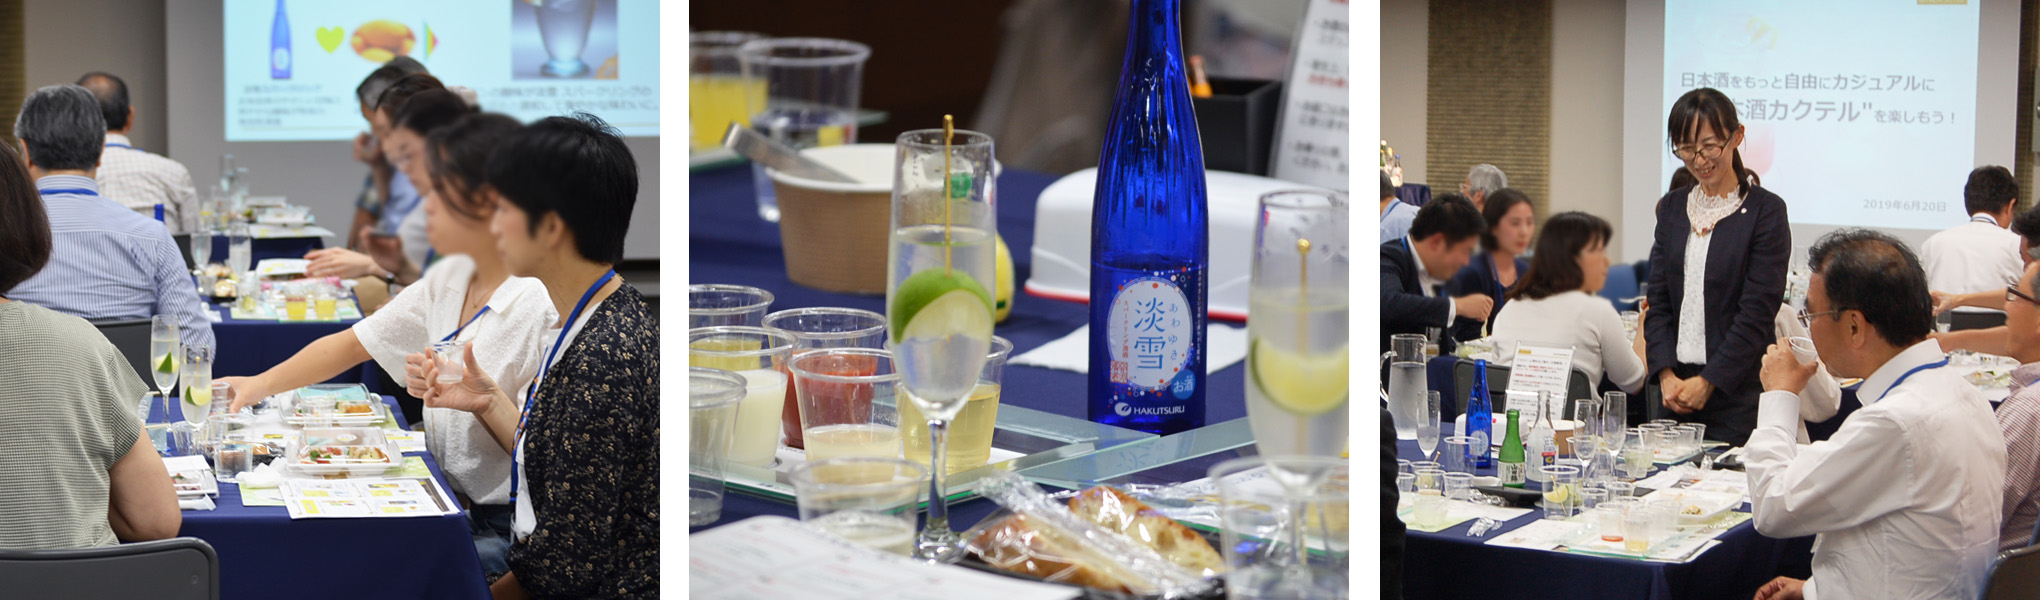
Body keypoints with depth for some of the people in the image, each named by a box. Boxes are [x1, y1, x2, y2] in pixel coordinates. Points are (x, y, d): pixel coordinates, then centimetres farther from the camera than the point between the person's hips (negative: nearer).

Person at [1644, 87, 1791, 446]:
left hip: (1739, 392, -5)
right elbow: (1658, 301, 10)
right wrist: (1666, 375, -4)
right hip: (1676, 390, 5)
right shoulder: (1672, 208, 13)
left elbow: (1757, 312, -9)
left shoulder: (1766, 211, -4)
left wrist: (1707, 382, -13)